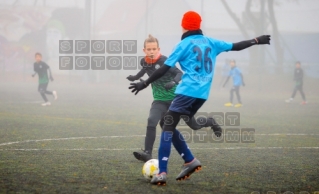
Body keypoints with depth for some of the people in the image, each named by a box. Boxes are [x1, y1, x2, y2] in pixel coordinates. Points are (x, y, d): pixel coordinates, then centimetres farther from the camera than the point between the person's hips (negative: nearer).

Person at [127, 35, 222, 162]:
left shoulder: (164, 61, -21)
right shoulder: (144, 62, -3)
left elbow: (179, 73, -26)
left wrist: (174, 82, -43)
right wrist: (135, 77, 20)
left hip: (176, 97, -4)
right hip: (160, 100, 4)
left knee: (194, 125, 10)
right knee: (151, 122, -22)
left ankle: (210, 122, 42)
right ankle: (147, 153, -21)